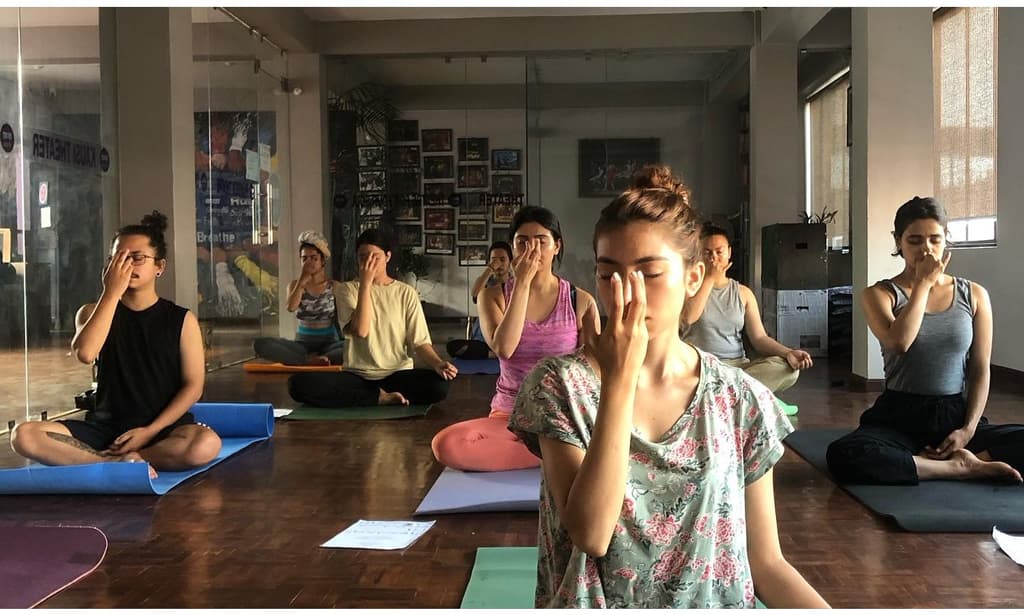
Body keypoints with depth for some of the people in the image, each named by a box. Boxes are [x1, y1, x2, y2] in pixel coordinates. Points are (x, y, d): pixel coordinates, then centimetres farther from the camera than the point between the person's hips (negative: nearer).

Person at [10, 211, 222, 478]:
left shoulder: (182, 320, 2)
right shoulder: (94, 312, 8)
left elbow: (193, 385, -3)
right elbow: (85, 353, -15)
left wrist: (150, 431, -14)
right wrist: (112, 292, -13)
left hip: (163, 426, -2)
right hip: (106, 426, 2)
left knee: (206, 444, -37)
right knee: (24, 436, -22)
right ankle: (125, 463, -25)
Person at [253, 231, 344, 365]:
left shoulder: (334, 286, 4)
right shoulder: (295, 285, 5)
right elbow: (291, 307, -16)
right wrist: (303, 278, -13)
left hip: (329, 343, -1)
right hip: (303, 343, 1)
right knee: (260, 344, -26)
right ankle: (309, 361, -33)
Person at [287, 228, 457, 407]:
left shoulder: (406, 293, 5)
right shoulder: (347, 289, 4)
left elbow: (420, 342, -1)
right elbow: (360, 330, -14)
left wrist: (437, 363, -22)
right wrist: (365, 282, -16)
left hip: (398, 375, -1)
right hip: (357, 376, 1)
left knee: (439, 385, -32)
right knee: (298, 383, -27)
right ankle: (380, 398, -18)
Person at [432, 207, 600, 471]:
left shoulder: (581, 301, 1)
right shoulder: (494, 296, 2)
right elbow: (503, 348, -17)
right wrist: (522, 283, -16)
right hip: (510, 416, 1)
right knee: (446, 444, -29)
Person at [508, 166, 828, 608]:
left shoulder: (743, 402, 1)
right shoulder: (559, 384, -4)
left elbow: (765, 561, 5)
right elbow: (591, 534, -16)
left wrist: (824, 610, -13)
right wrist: (620, 378, -19)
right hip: (594, 603, -1)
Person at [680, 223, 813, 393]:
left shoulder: (743, 293, 15)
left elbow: (759, 337, 7)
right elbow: (688, 317, -15)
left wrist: (788, 352, -14)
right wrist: (710, 278, -7)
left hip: (738, 366, 5)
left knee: (788, 369, -24)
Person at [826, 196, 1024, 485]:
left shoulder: (974, 295, 8)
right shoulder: (879, 294, 1)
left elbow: (980, 370, 6)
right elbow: (899, 342, -20)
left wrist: (968, 429, -8)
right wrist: (924, 282, -10)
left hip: (956, 415, 2)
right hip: (900, 417, -1)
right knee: (843, 455, -34)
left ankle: (923, 463, -20)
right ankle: (962, 466, -22)